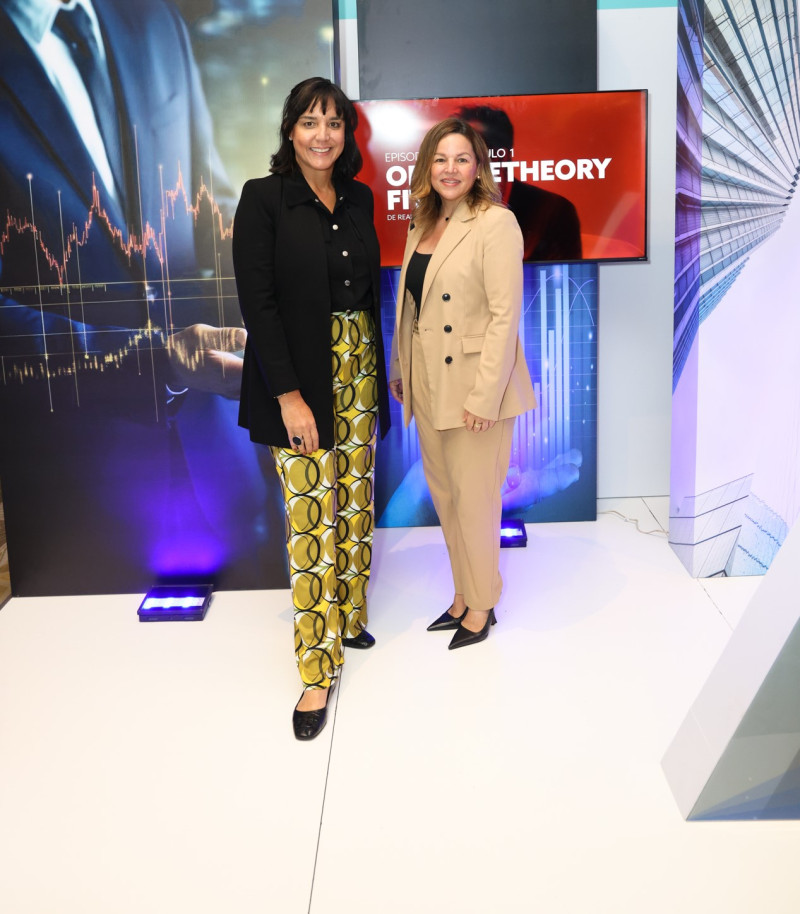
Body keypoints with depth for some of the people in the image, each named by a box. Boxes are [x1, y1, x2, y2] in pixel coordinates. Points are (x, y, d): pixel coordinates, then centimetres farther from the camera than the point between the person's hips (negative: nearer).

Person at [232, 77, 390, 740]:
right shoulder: (264, 198, -7)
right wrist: (289, 393, -17)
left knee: (354, 502, 12)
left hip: (358, 368, 6)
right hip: (300, 376, -5)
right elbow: (257, 301, -13)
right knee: (311, 516, -3)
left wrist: (380, 368, 11)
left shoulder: (359, 198, 9)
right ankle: (318, 671, 7)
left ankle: (349, 616, 31)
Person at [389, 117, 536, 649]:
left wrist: (484, 396, -20)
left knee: (474, 499, 4)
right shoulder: (422, 226, 12)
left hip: (474, 387, -8)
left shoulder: (496, 223, -12)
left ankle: (481, 605, 23)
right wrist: (400, 371, 16)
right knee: (442, 492, 16)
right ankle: (463, 595, 33)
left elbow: (505, 314, -17)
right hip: (428, 386, 8)